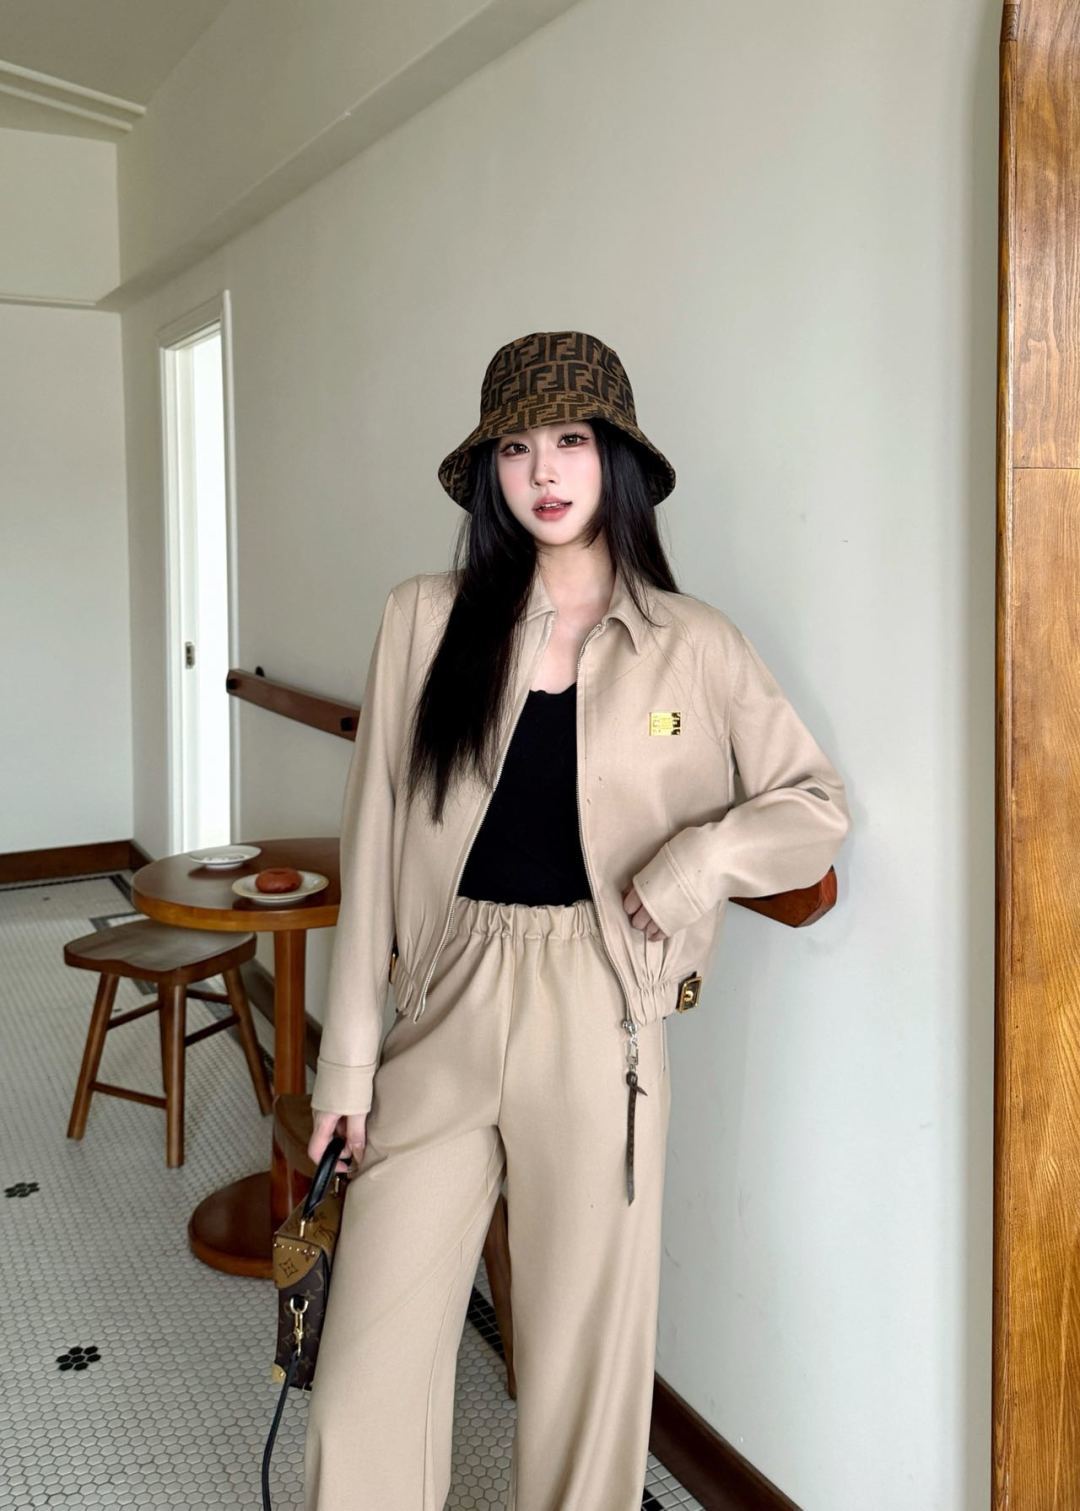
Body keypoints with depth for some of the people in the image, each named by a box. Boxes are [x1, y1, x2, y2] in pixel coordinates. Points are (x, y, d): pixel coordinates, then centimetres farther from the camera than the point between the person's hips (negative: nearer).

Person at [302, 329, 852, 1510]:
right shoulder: (425, 621, 1)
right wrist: (348, 1053, 1)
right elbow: (372, 847, 2)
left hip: (597, 1020, 0)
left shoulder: (692, 646, 0)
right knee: (369, 1376, 3)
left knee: (585, 1340, 12)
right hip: (444, 1013, 1)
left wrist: (707, 851, -12)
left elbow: (819, 805, 7)